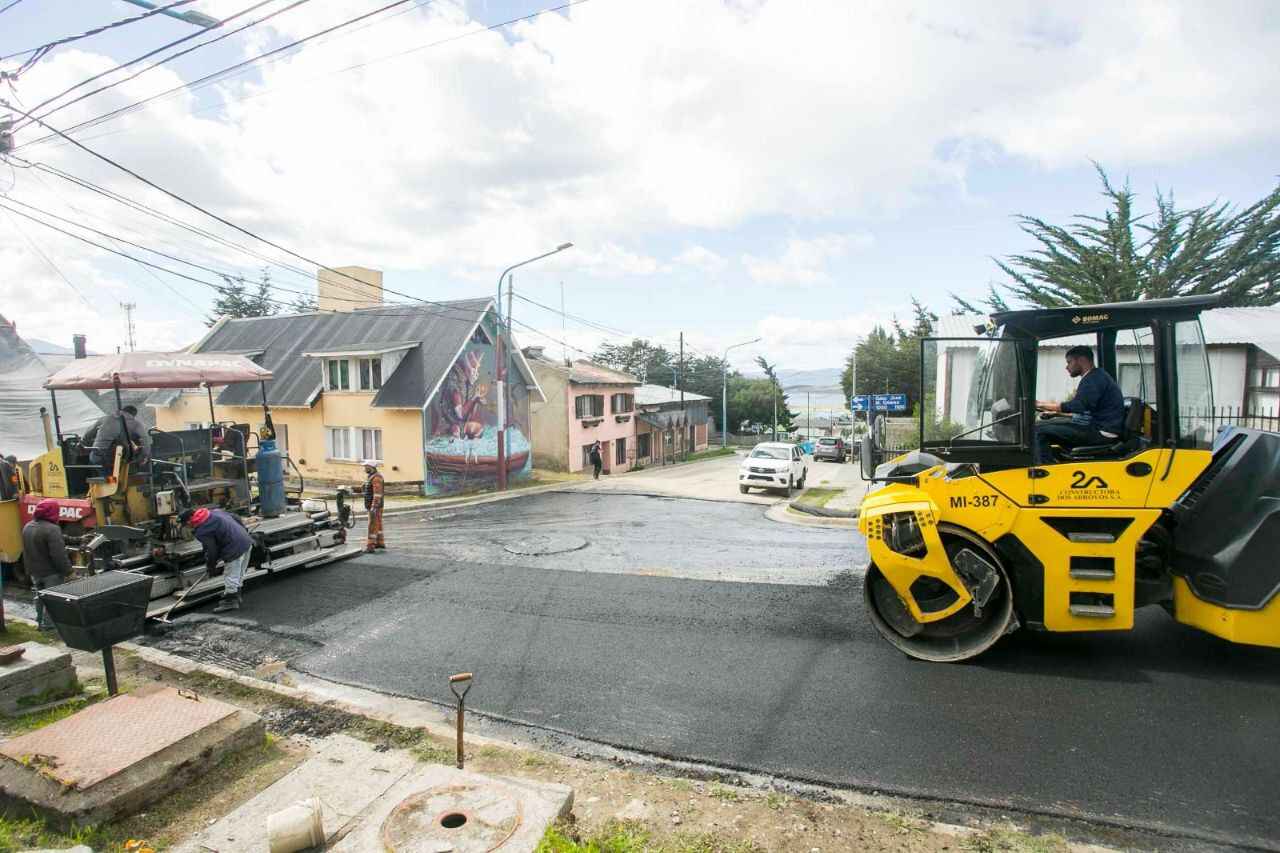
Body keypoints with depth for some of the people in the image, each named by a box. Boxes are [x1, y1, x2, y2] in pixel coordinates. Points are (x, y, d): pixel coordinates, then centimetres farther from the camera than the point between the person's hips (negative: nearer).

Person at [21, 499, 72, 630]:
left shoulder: (27, 527, 4)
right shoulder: (51, 529, -25)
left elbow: (26, 551, 15)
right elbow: (59, 555, -26)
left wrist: (30, 568, 25)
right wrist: (68, 570, -17)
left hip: (35, 571, 9)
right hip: (51, 573, -9)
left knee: (40, 597, 21)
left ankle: (40, 622, 31)